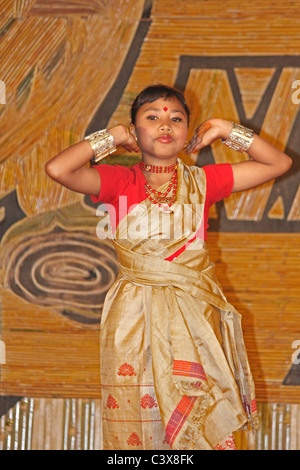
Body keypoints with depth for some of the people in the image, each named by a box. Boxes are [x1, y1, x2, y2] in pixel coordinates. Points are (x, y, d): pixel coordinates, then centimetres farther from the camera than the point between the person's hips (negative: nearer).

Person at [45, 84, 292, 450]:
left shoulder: (203, 182, 6)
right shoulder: (119, 182, 2)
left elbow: (279, 163, 8)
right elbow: (57, 168, -15)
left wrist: (228, 131, 2)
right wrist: (109, 138, -4)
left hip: (194, 316, 1)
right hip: (134, 319, -1)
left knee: (201, 425, 3)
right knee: (134, 420, 3)